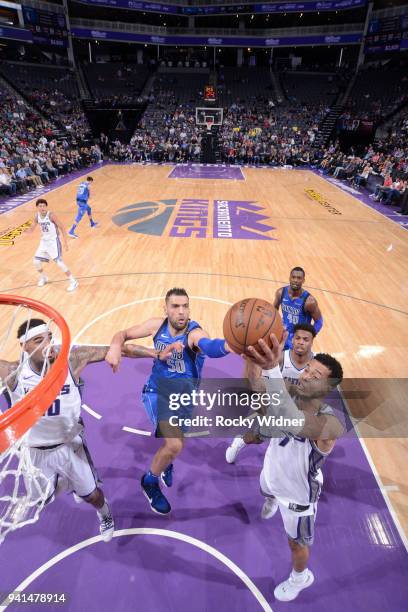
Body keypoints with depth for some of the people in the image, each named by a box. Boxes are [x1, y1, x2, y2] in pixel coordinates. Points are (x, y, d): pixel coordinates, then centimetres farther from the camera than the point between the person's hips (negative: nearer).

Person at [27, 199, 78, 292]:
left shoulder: (51, 215, -18)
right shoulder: (37, 216, 1)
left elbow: (62, 227, -15)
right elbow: (31, 229, 10)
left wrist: (65, 242, -19)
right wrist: (28, 230, -15)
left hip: (53, 241, -6)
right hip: (44, 241, 6)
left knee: (59, 262, -16)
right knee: (36, 262, 5)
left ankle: (73, 282, -7)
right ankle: (43, 278, 32)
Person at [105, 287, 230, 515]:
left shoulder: (194, 332, -27)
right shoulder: (158, 325, -14)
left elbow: (210, 347, -51)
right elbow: (124, 334, -3)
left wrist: (229, 345, -75)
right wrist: (116, 346, -28)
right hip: (157, 390, -1)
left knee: (174, 443, 24)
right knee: (174, 445, -20)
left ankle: (165, 464, 63)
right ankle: (150, 481, 13)